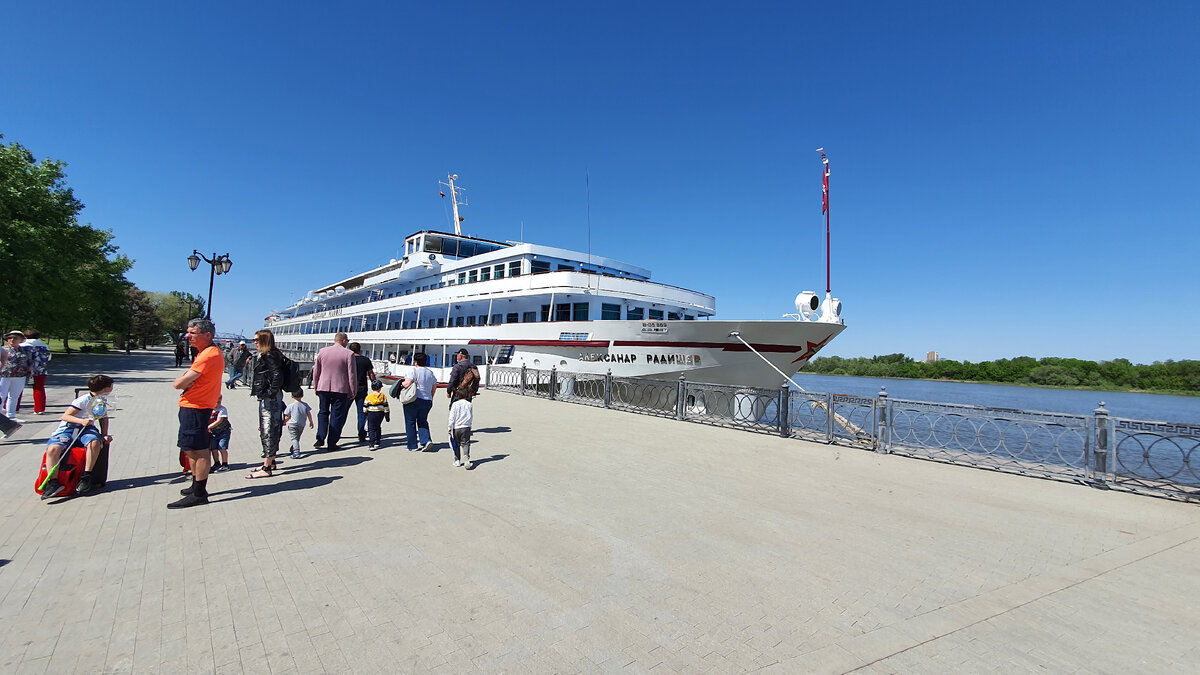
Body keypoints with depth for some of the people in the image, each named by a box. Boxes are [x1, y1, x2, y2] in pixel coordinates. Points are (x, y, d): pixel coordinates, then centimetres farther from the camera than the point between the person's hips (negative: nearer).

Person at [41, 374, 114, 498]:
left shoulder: (103, 401, 10)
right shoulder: (84, 400, -12)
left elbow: (104, 418, 21)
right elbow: (64, 416, -11)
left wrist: (104, 435, 8)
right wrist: (81, 421, -28)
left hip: (87, 428, 4)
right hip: (68, 428, -4)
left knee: (95, 442, -32)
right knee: (53, 449, -33)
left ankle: (86, 478, -24)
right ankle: (53, 482, -25)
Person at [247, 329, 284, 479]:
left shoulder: (271, 356, -14)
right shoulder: (263, 356, 19)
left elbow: (277, 375, -24)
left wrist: (271, 394, -22)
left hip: (270, 398, -11)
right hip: (265, 398, 11)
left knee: (268, 431, -9)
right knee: (265, 430, 17)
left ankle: (267, 468, -6)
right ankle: (271, 462, 27)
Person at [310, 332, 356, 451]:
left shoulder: (322, 351, 3)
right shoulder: (349, 354, -8)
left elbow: (316, 371, 9)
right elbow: (351, 374, -7)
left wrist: (316, 387, 20)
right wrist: (353, 391, 1)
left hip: (323, 388, 3)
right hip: (340, 389, -3)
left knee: (323, 413, 19)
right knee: (336, 415, 4)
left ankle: (320, 439, 13)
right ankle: (332, 444, 7)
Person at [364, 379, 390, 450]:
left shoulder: (368, 397, -7)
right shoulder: (383, 396, -3)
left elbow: (365, 408, 0)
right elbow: (386, 407, 0)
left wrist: (365, 415, 16)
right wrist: (387, 416, 7)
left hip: (371, 414, -3)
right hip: (380, 414, 3)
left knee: (371, 429, 2)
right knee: (377, 428, 17)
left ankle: (373, 443, -7)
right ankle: (377, 442, 20)